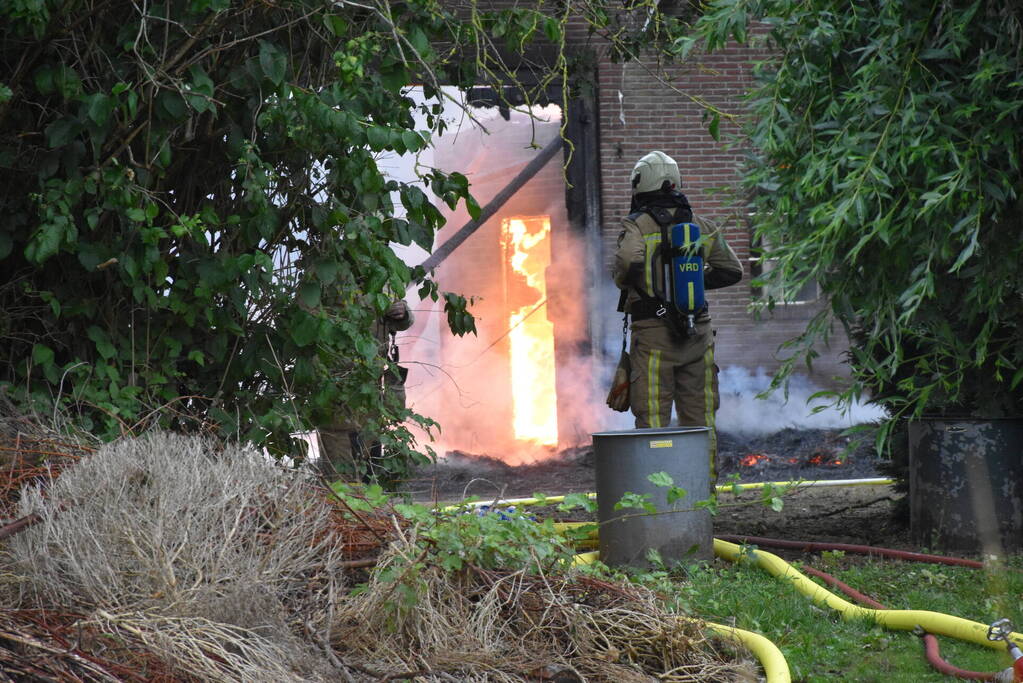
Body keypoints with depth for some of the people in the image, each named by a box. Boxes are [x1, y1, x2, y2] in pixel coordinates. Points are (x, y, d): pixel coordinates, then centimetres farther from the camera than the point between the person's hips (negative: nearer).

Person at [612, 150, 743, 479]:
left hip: (653, 332, -4)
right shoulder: (700, 225, 9)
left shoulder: (636, 225, -6)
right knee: (698, 415, 11)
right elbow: (732, 270, 10)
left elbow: (629, 261, -25)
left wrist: (624, 282, -3)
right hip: (698, 331, 4)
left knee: (653, 416, -1)